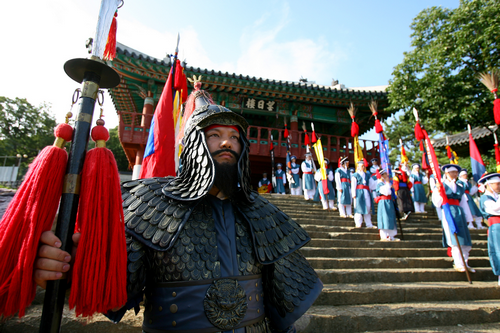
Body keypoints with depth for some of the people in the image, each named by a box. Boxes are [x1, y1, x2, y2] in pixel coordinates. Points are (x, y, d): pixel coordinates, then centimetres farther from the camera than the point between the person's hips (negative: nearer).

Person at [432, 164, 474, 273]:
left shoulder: (460, 187, 16)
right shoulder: (441, 186, 2)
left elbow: (463, 203, 20)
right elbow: (437, 203, -3)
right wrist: (438, 191, -16)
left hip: (459, 213, 5)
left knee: (465, 240, 5)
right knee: (455, 239, -9)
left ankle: (464, 263, 18)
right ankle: (458, 264, -2)